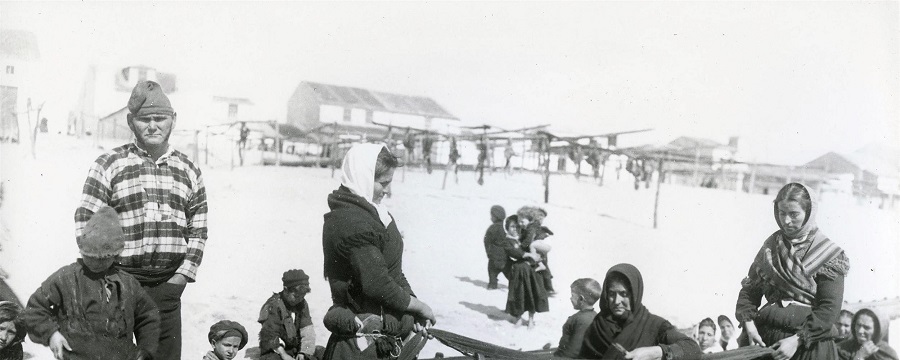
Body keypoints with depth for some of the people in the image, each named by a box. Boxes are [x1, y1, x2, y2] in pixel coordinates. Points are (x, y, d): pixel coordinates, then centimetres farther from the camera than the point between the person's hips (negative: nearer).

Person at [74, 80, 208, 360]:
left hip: (169, 283, 3)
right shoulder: (108, 165, 1)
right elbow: (85, 221, -2)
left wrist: (183, 275, 1)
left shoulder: (189, 171, 11)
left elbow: (198, 230, 12)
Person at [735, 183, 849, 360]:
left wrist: (797, 340, -18)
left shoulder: (828, 254, -4)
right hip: (765, 341, 3)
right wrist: (749, 324, -10)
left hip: (809, 345, -3)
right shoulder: (771, 246, 8)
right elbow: (749, 290, 7)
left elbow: (829, 309, -11)